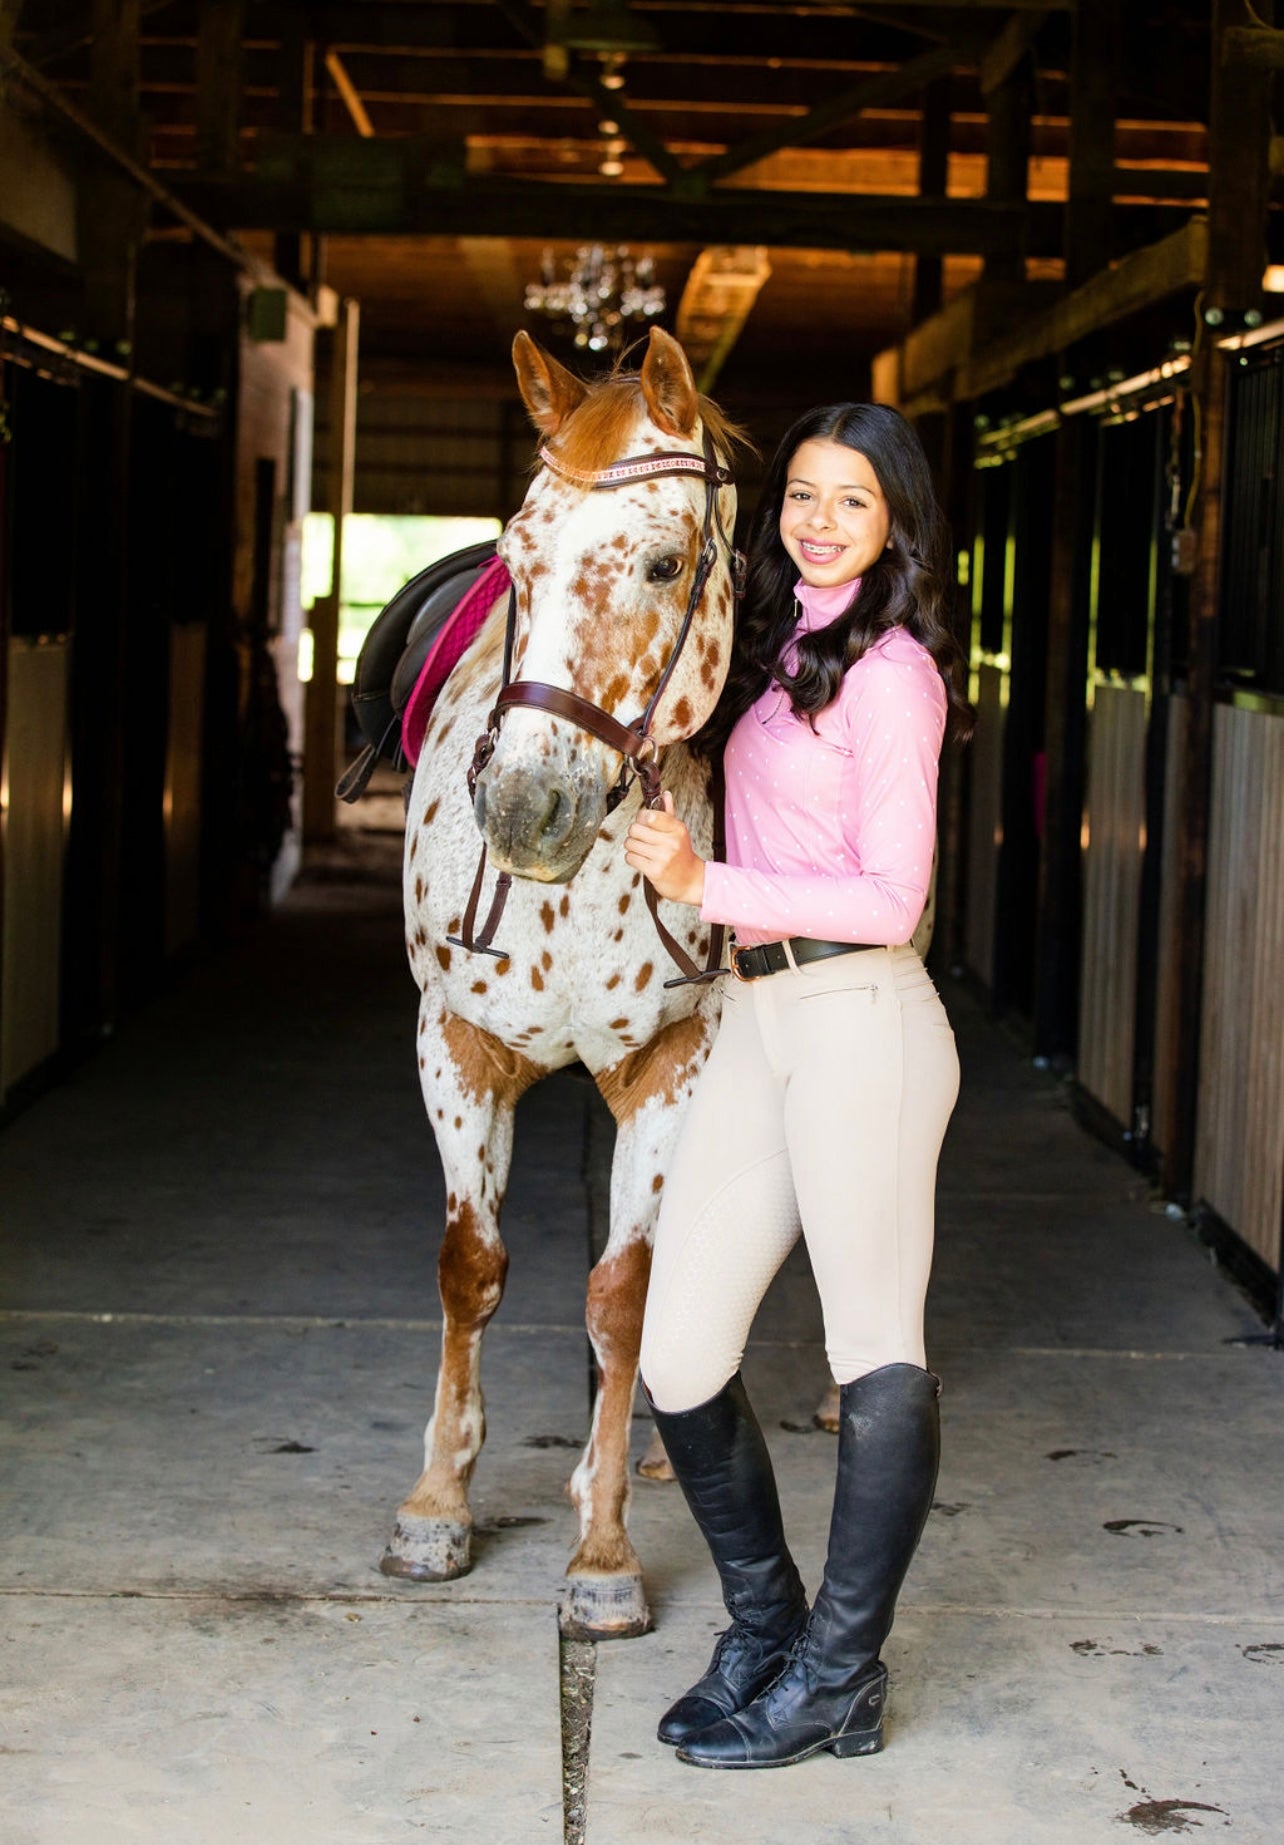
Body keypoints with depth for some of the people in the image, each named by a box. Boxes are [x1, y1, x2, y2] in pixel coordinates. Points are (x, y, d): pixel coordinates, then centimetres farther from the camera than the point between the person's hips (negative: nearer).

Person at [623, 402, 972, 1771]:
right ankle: (763, 1628, 24)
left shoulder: (890, 673, -8)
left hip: (857, 1023, -8)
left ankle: (837, 1682, 9)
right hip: (755, 1021, 8)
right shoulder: (780, 646, 16)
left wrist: (707, 885, -20)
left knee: (876, 1354, 0)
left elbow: (891, 899, -15)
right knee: (677, 1355, 5)